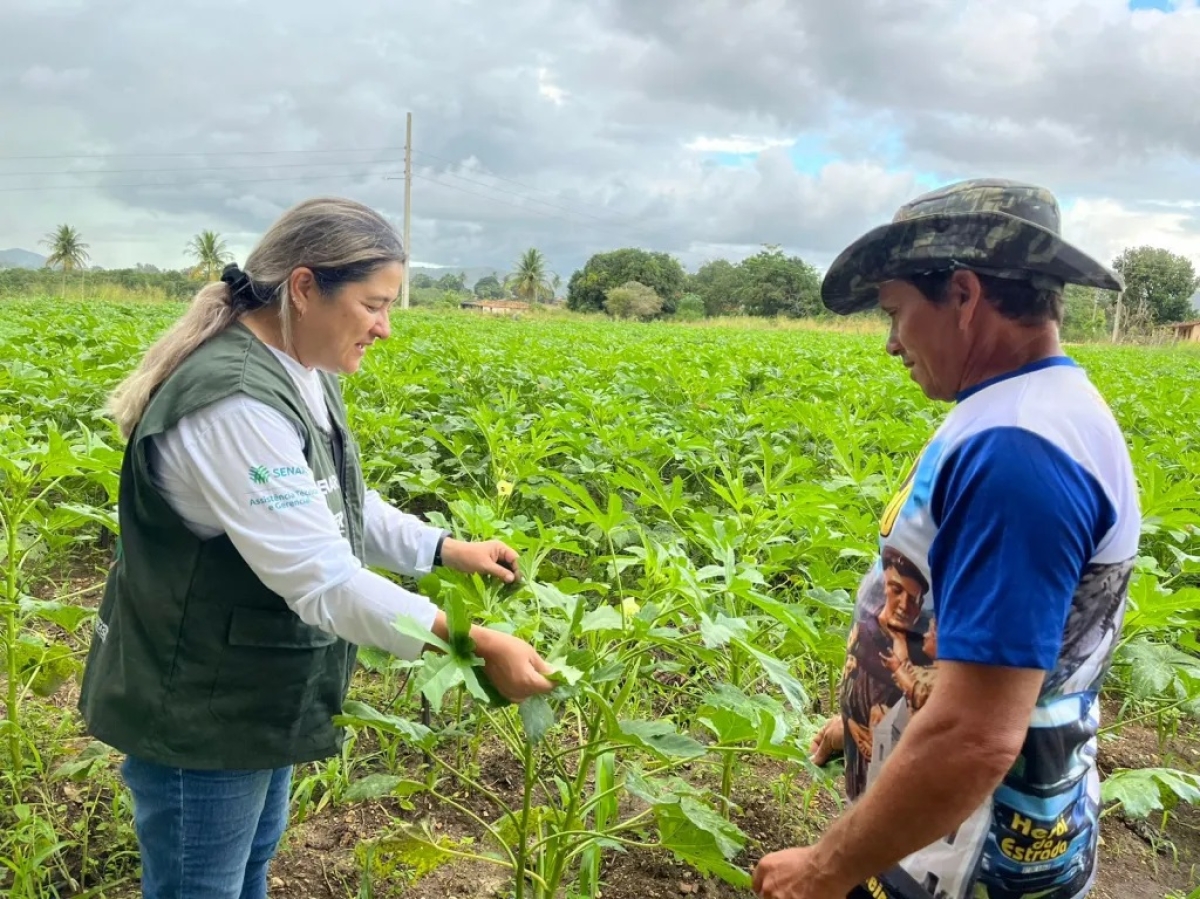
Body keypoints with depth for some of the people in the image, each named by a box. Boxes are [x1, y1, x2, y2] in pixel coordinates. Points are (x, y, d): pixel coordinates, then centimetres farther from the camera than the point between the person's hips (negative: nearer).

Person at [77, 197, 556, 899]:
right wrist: (477, 645, -32)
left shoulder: (303, 377, 0)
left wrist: (448, 549, 0)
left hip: (260, 696, 9)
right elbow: (319, 576, -34)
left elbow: (340, 507, 11)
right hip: (197, 712, -9)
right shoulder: (234, 402, -31)